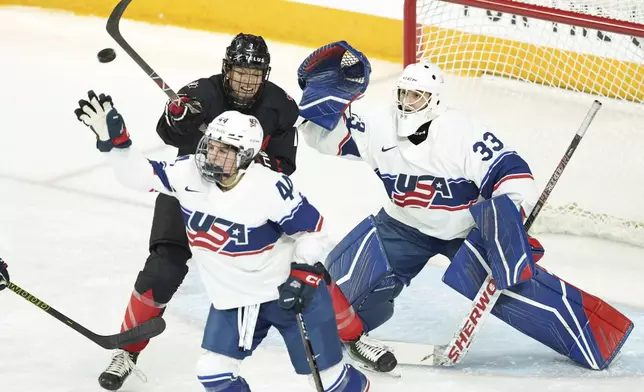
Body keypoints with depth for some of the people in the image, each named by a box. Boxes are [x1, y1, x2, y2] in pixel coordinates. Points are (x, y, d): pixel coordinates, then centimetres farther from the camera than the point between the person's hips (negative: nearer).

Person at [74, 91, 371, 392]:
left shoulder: (270, 188, -25)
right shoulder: (188, 173, -12)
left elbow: (311, 230, -14)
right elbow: (139, 174, -10)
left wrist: (302, 274, -21)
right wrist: (112, 139, -24)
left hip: (289, 290, -5)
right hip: (234, 298, 5)